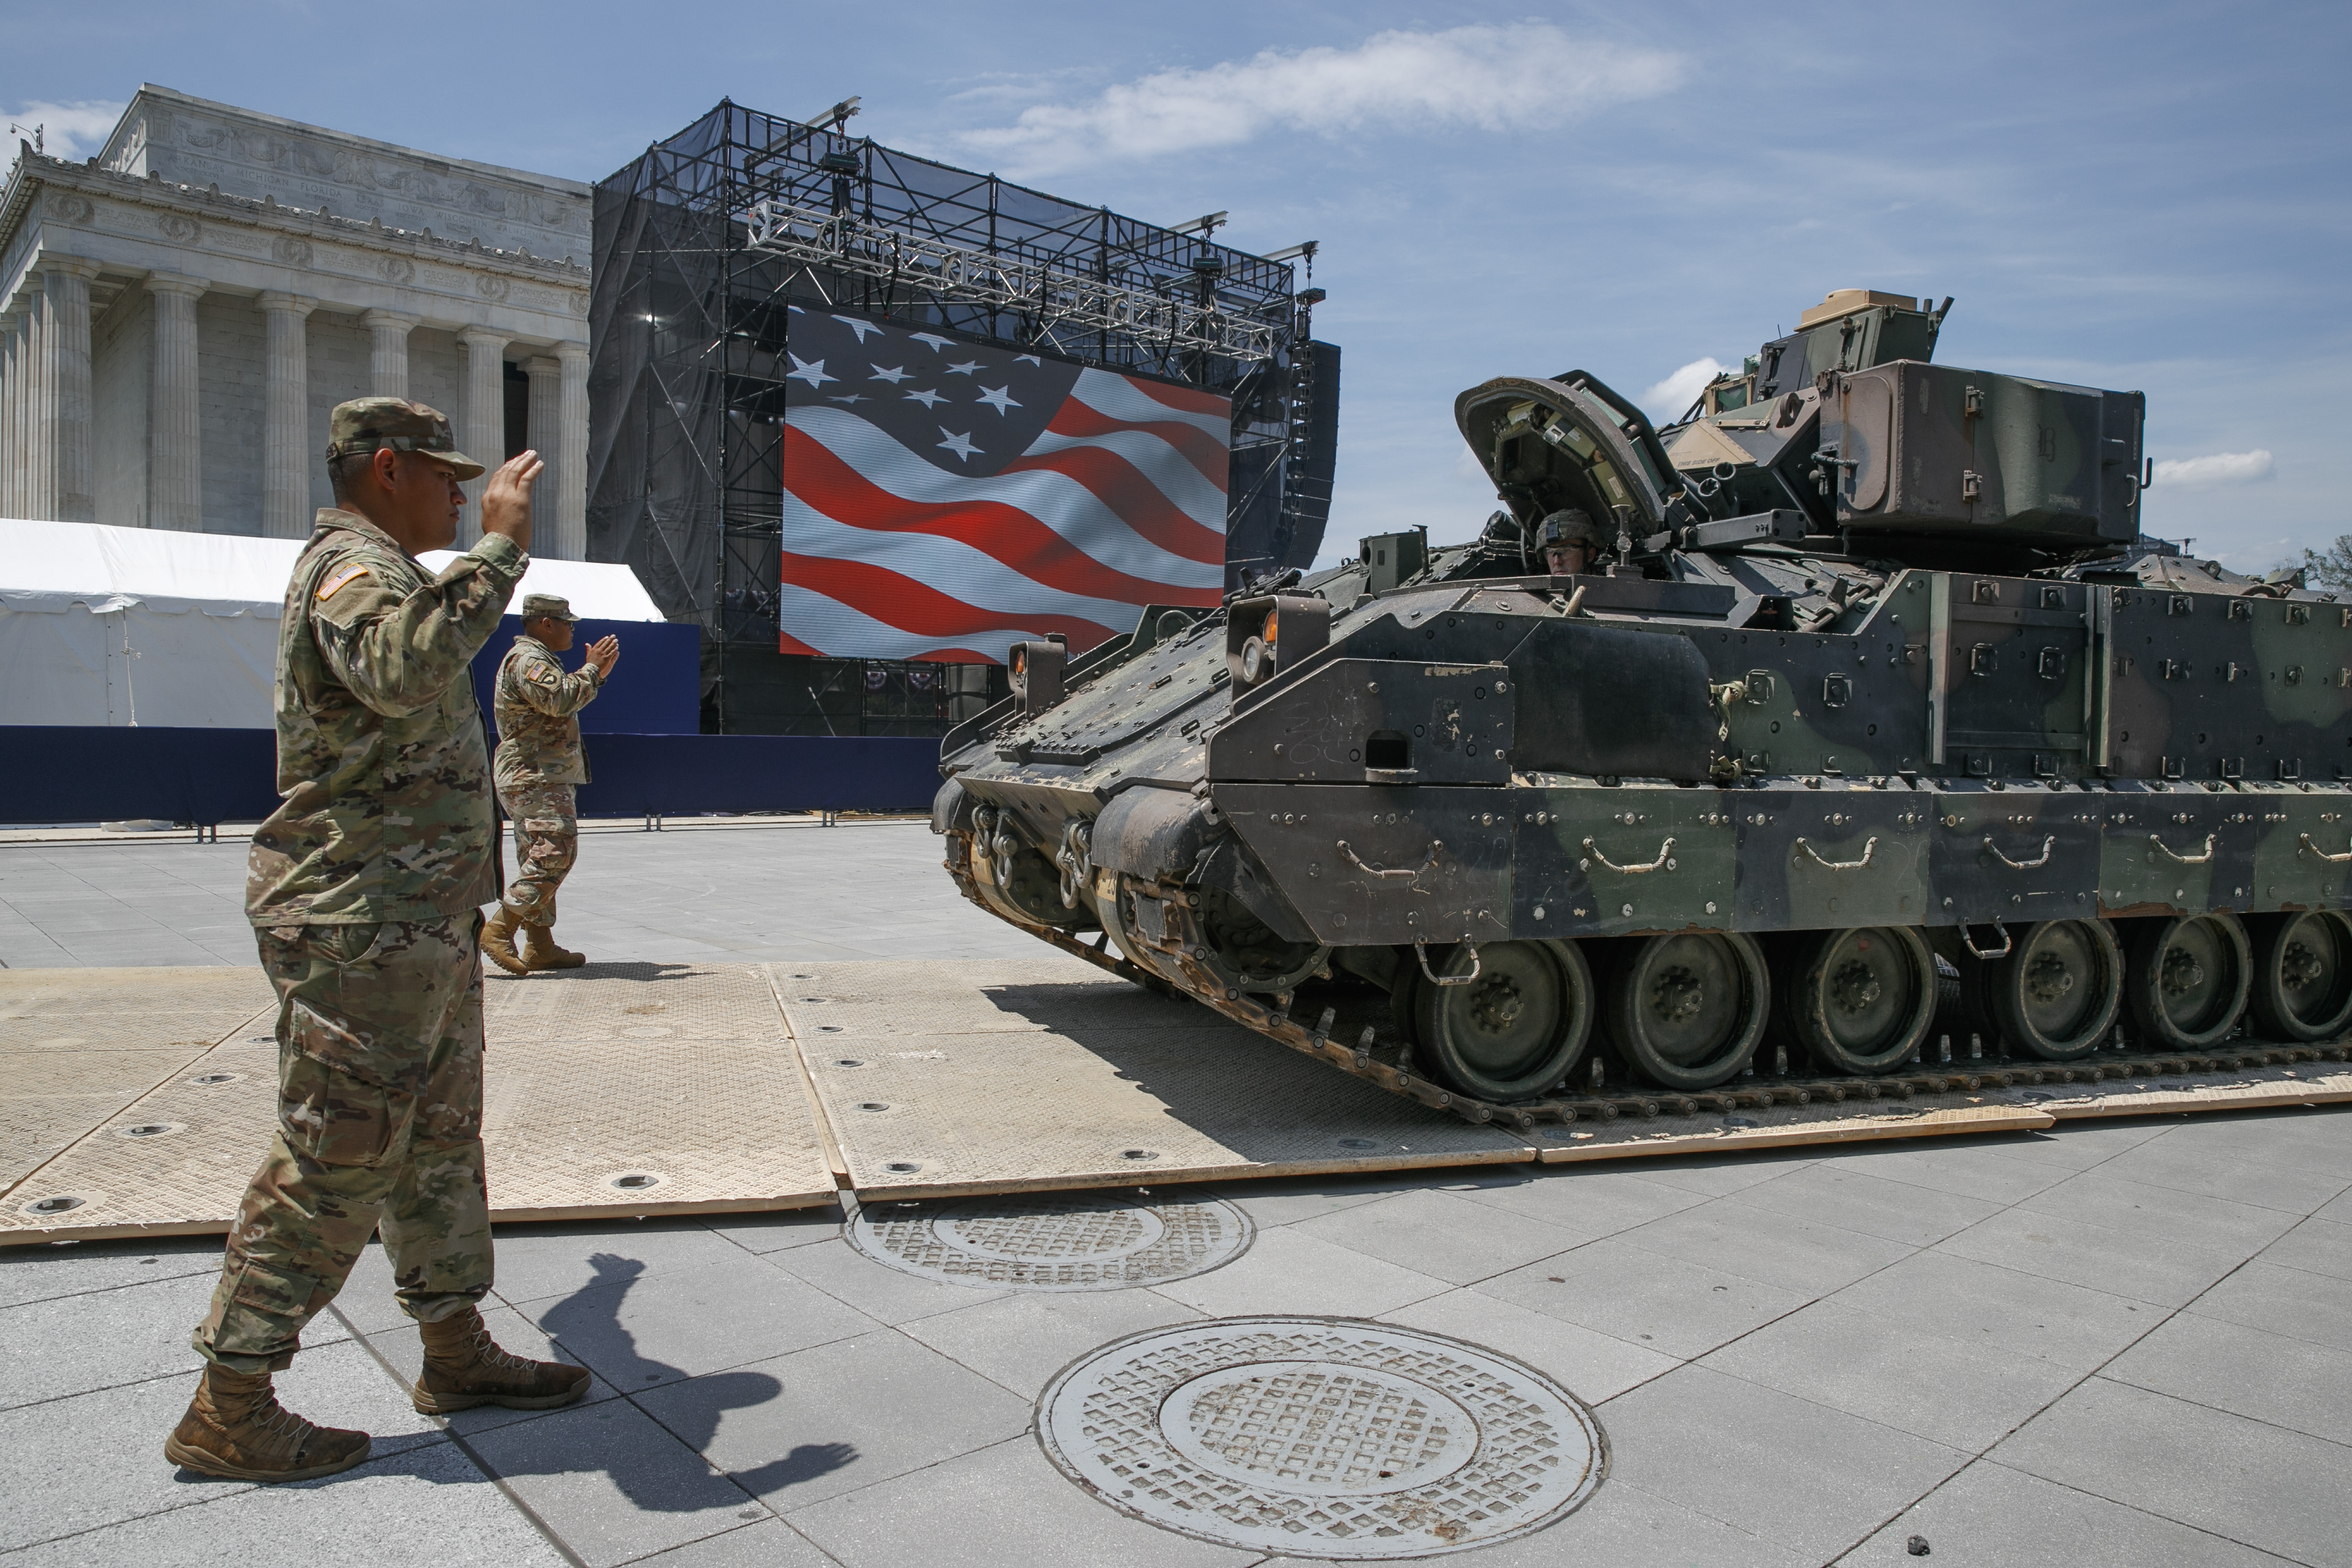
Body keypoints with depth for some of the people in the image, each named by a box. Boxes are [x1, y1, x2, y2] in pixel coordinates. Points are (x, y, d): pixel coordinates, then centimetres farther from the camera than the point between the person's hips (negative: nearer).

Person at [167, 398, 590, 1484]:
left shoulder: (378, 570, 20)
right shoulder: (350, 568, -14)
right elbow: (402, 674, -39)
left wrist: (490, 552, 53)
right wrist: (498, 546, -31)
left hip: (423, 923, 11)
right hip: (363, 925, -11)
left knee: (438, 1140, 16)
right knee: (333, 1161, -3)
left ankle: (457, 1352, 28)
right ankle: (228, 1411, 10)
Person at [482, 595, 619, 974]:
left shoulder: (537, 660, 24)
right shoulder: (527, 660, -11)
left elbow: (566, 702, 29)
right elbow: (560, 700, -26)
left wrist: (598, 671, 20)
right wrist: (593, 669, -14)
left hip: (544, 779, 12)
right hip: (535, 779, -12)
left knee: (541, 861, 10)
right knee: (555, 852, -17)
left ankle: (541, 948, 11)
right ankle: (499, 930, -16)